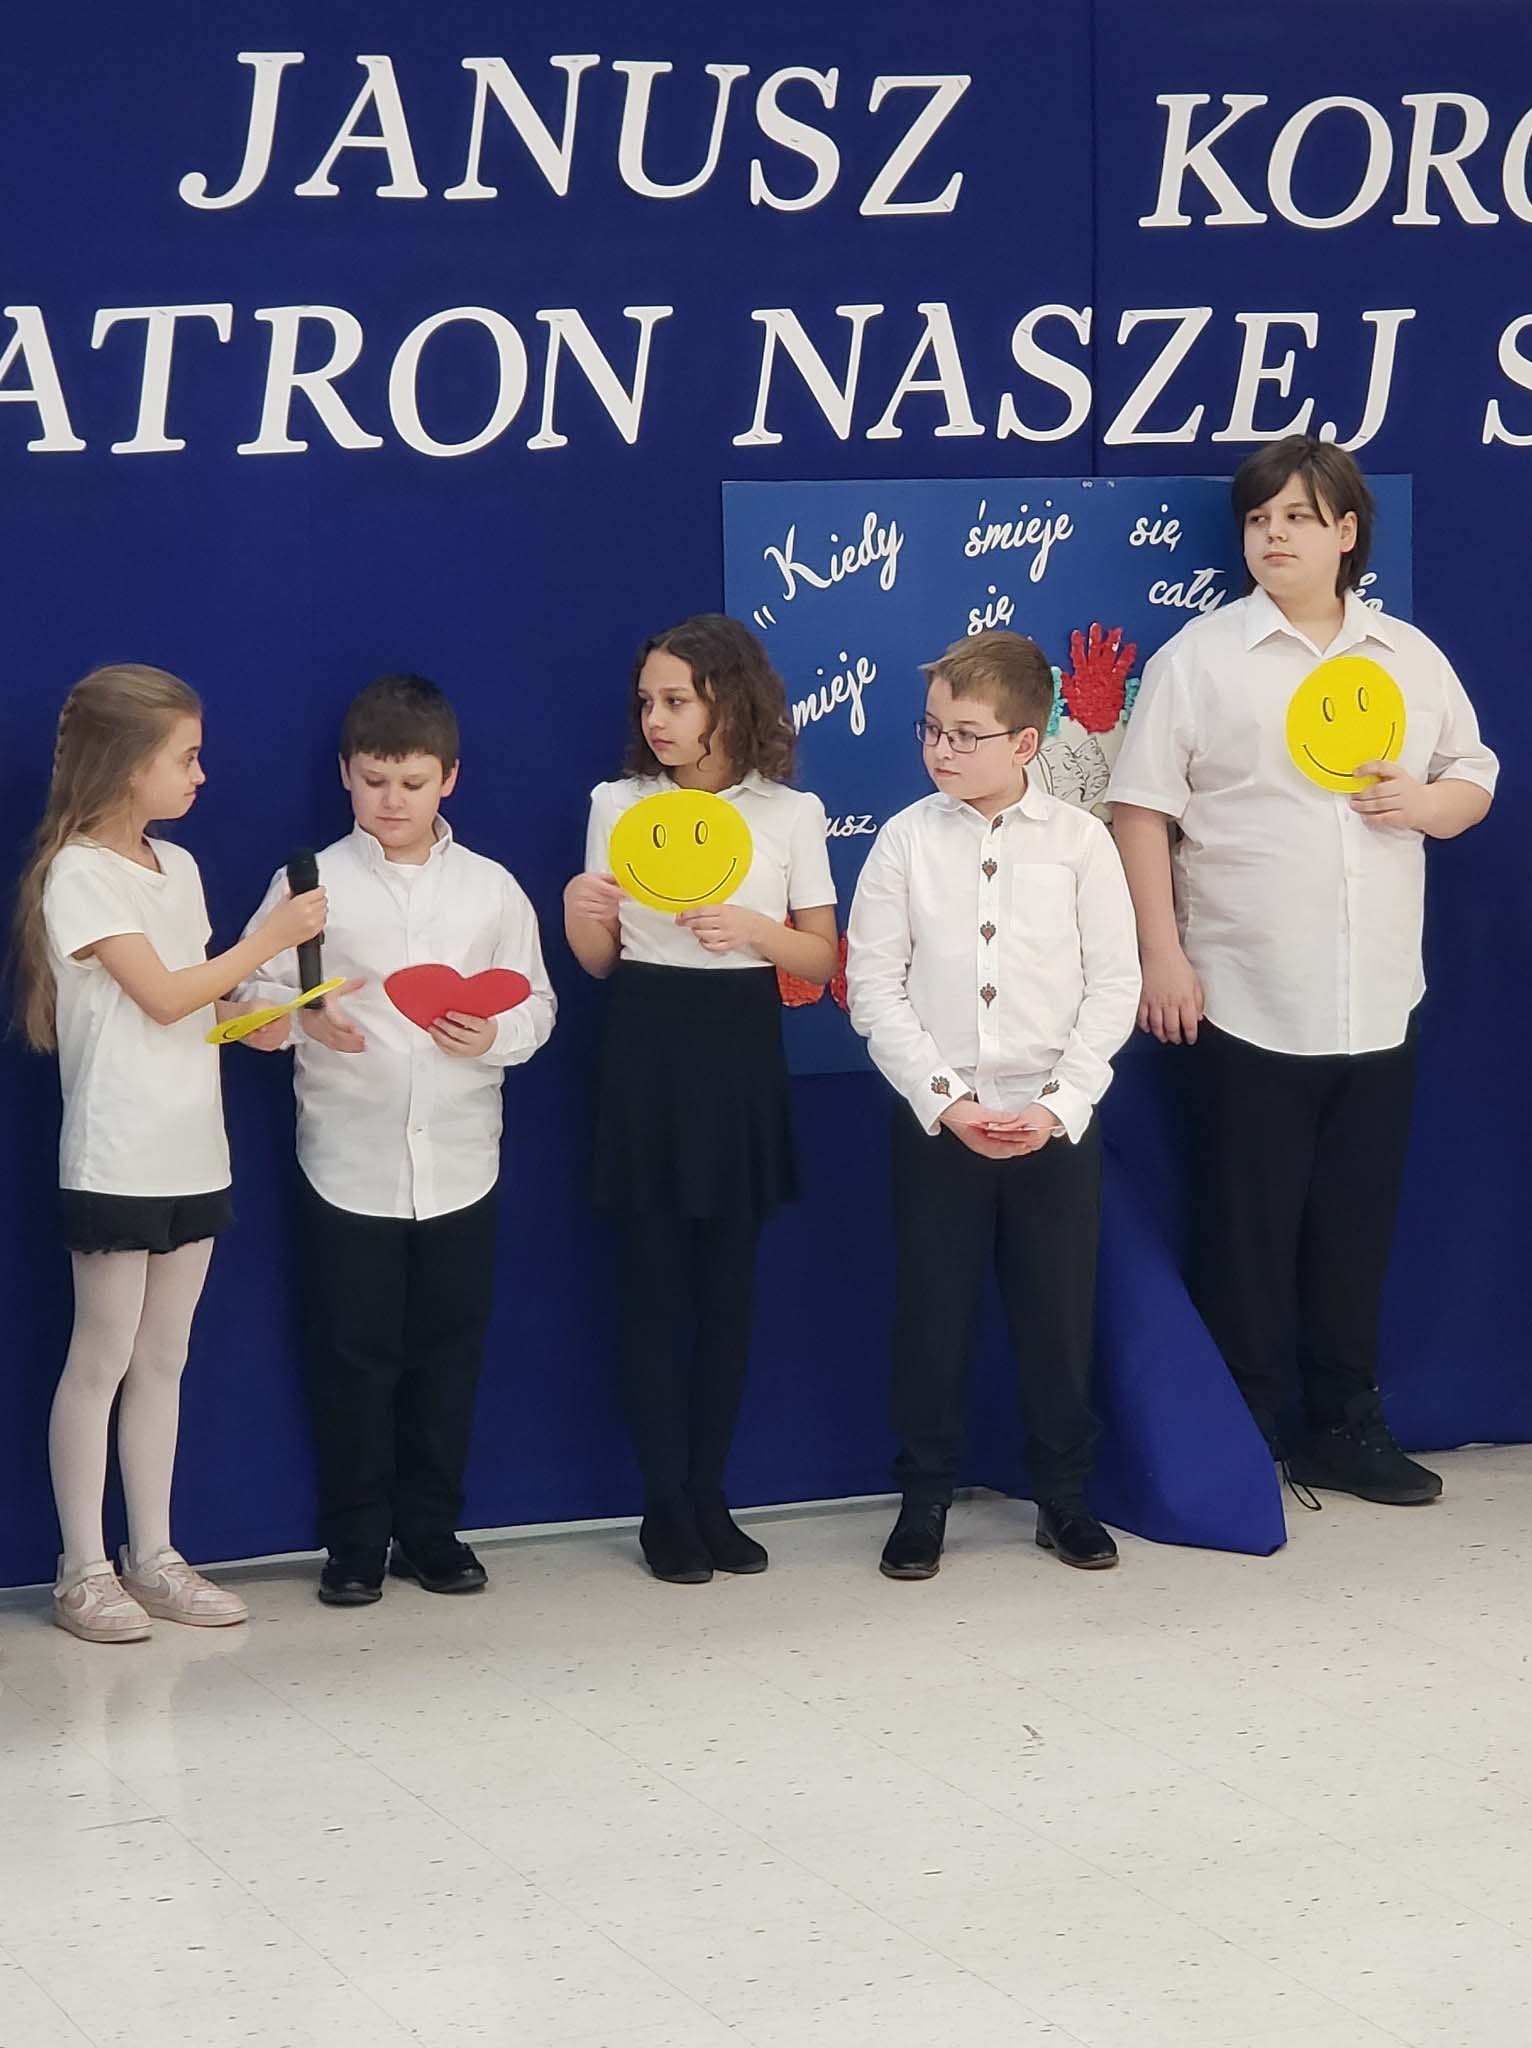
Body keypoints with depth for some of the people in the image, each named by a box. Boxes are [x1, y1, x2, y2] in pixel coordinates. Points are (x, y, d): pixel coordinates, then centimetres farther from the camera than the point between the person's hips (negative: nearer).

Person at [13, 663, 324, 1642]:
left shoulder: (177, 866, 12)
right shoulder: (79, 877, -12)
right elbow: (160, 995, -17)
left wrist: (253, 1021, -2)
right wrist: (271, 939, -13)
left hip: (192, 1152, 7)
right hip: (118, 1157, -7)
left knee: (163, 1359, 11)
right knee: (101, 1359, -1)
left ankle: (154, 1556, 18)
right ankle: (84, 1570, 6)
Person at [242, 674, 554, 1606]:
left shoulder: (491, 889, 5)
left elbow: (537, 1004, 7)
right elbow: (252, 994, -1)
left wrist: (497, 1036, -13)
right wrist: (304, 1018, -20)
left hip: (459, 1162, 2)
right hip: (351, 1161, -2)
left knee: (449, 1352, 8)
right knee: (354, 1353, 3)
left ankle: (431, 1530, 21)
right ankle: (356, 1543, 14)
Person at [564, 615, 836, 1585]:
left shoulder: (791, 814, 2)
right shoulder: (617, 805, 3)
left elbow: (822, 958, 2)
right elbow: (598, 959, 7)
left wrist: (755, 929, -16)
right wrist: (581, 916, -14)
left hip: (741, 1059, 0)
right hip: (646, 1055, 0)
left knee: (729, 1281, 4)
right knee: (655, 1280, 1)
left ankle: (707, 1496, 14)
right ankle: (666, 1505, 9)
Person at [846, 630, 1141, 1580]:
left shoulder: (1080, 841, -1)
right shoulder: (908, 841, -1)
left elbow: (1115, 985, -2)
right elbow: (874, 986, -3)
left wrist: (1059, 1104, -11)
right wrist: (947, 1102, -11)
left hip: (1057, 1123, 0)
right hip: (937, 1121, 0)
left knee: (1060, 1314, 7)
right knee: (932, 1315, 5)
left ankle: (1065, 1498, 21)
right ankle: (925, 1500, 19)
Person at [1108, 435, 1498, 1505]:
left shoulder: (1411, 657, 9)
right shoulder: (1199, 658, -3)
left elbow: (1474, 778, 17)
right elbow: (1144, 811, -5)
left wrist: (1431, 802, -7)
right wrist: (1161, 956, -12)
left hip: (1378, 1004, 4)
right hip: (1247, 1003, -4)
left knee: (1357, 1222, 11)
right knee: (1248, 1230, 3)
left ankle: (1344, 1427, 24)